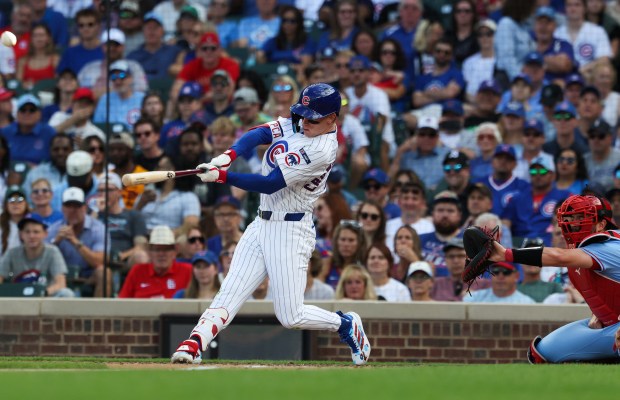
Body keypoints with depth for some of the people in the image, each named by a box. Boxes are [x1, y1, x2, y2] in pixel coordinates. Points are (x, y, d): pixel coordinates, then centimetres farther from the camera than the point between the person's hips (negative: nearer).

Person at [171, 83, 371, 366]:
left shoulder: (323, 150, -19)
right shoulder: (294, 124, 6)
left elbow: (271, 184, -21)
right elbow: (257, 135, -7)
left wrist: (221, 176, -23)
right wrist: (228, 156, -26)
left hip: (291, 229, -7)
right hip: (262, 224, 7)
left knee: (290, 316, -6)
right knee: (230, 293, -7)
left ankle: (347, 326, 18)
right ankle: (193, 345, -18)